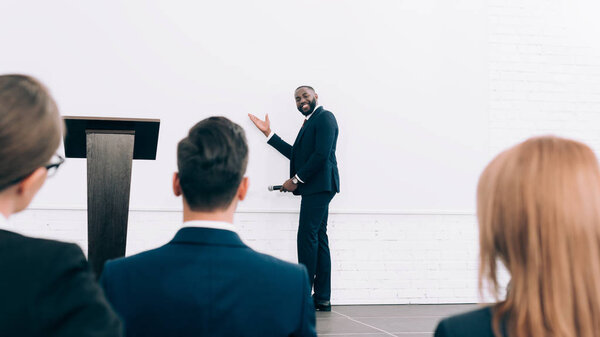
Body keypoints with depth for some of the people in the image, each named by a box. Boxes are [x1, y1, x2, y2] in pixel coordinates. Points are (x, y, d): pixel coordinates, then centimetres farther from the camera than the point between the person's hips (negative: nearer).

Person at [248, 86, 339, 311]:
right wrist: (269, 133, 21)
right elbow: (296, 154, 21)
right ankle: (322, 298, 10)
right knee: (318, 238, 8)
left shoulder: (324, 117, -7)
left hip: (319, 186, -10)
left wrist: (296, 180, -13)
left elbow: (321, 155, -17)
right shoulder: (309, 123, 23)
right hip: (314, 188, 10)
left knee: (307, 236, -11)